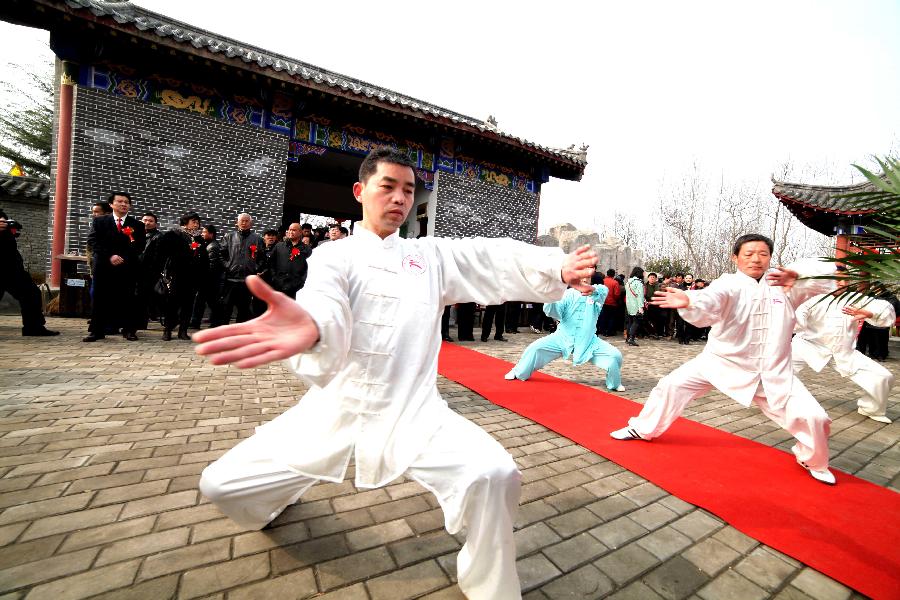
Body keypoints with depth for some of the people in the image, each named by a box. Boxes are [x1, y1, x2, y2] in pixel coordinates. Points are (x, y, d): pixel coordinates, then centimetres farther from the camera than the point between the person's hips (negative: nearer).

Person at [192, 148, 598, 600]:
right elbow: (325, 304, -23)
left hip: (412, 411, 0)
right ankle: (277, 497, 42)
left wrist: (555, 267, -23)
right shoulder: (334, 255, -1)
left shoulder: (432, 255, 8)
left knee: (491, 474, -22)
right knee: (222, 483, 5)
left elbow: (495, 260, -5)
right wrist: (311, 325, -48)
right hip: (335, 410, 1)